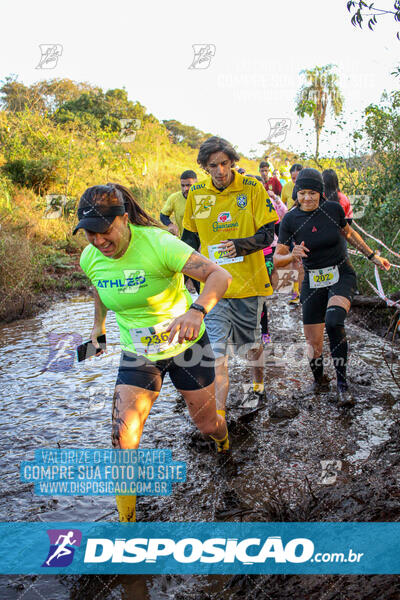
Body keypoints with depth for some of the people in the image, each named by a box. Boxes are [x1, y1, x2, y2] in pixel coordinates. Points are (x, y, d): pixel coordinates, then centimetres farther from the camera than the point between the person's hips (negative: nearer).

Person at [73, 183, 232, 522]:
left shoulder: (157, 243, -27)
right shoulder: (90, 258, -10)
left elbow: (220, 275, -34)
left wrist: (197, 310, -52)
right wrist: (99, 323, 23)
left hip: (186, 343, -3)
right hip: (138, 353, 3)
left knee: (207, 425, 12)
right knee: (123, 437, -12)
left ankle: (221, 434, 53)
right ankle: (126, 517, 9)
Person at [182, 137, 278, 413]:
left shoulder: (252, 188, -6)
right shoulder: (197, 193, 2)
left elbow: (268, 234, -7)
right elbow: (190, 237, 14)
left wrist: (241, 245, -24)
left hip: (249, 280, -1)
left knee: (252, 341, 17)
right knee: (216, 348, -6)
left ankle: (259, 388, 41)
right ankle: (219, 411, 0)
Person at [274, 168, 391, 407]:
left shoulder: (333, 209, -4)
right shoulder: (290, 220, -7)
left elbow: (349, 233, 16)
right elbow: (277, 259, -4)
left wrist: (373, 256, 20)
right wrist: (292, 255, -26)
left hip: (342, 275, -1)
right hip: (313, 283, 1)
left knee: (333, 321, -30)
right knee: (314, 342, 2)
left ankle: (342, 383, -17)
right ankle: (319, 378, 33)